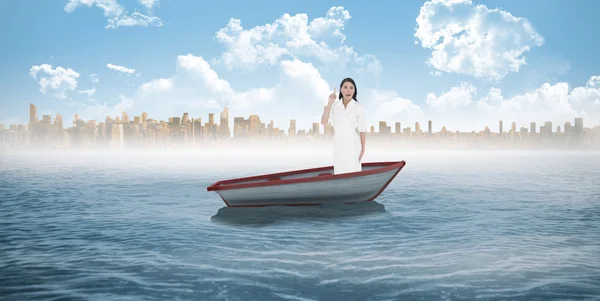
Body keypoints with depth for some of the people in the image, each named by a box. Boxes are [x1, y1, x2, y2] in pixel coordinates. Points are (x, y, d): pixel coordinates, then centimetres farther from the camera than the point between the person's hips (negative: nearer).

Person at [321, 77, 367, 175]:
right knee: (339, 173, 7)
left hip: (353, 144, -3)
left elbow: (362, 129, -5)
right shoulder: (334, 106, 0)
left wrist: (363, 148, -7)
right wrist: (330, 102, -19)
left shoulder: (359, 107, -7)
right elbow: (323, 122, -13)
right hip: (339, 144, 3)